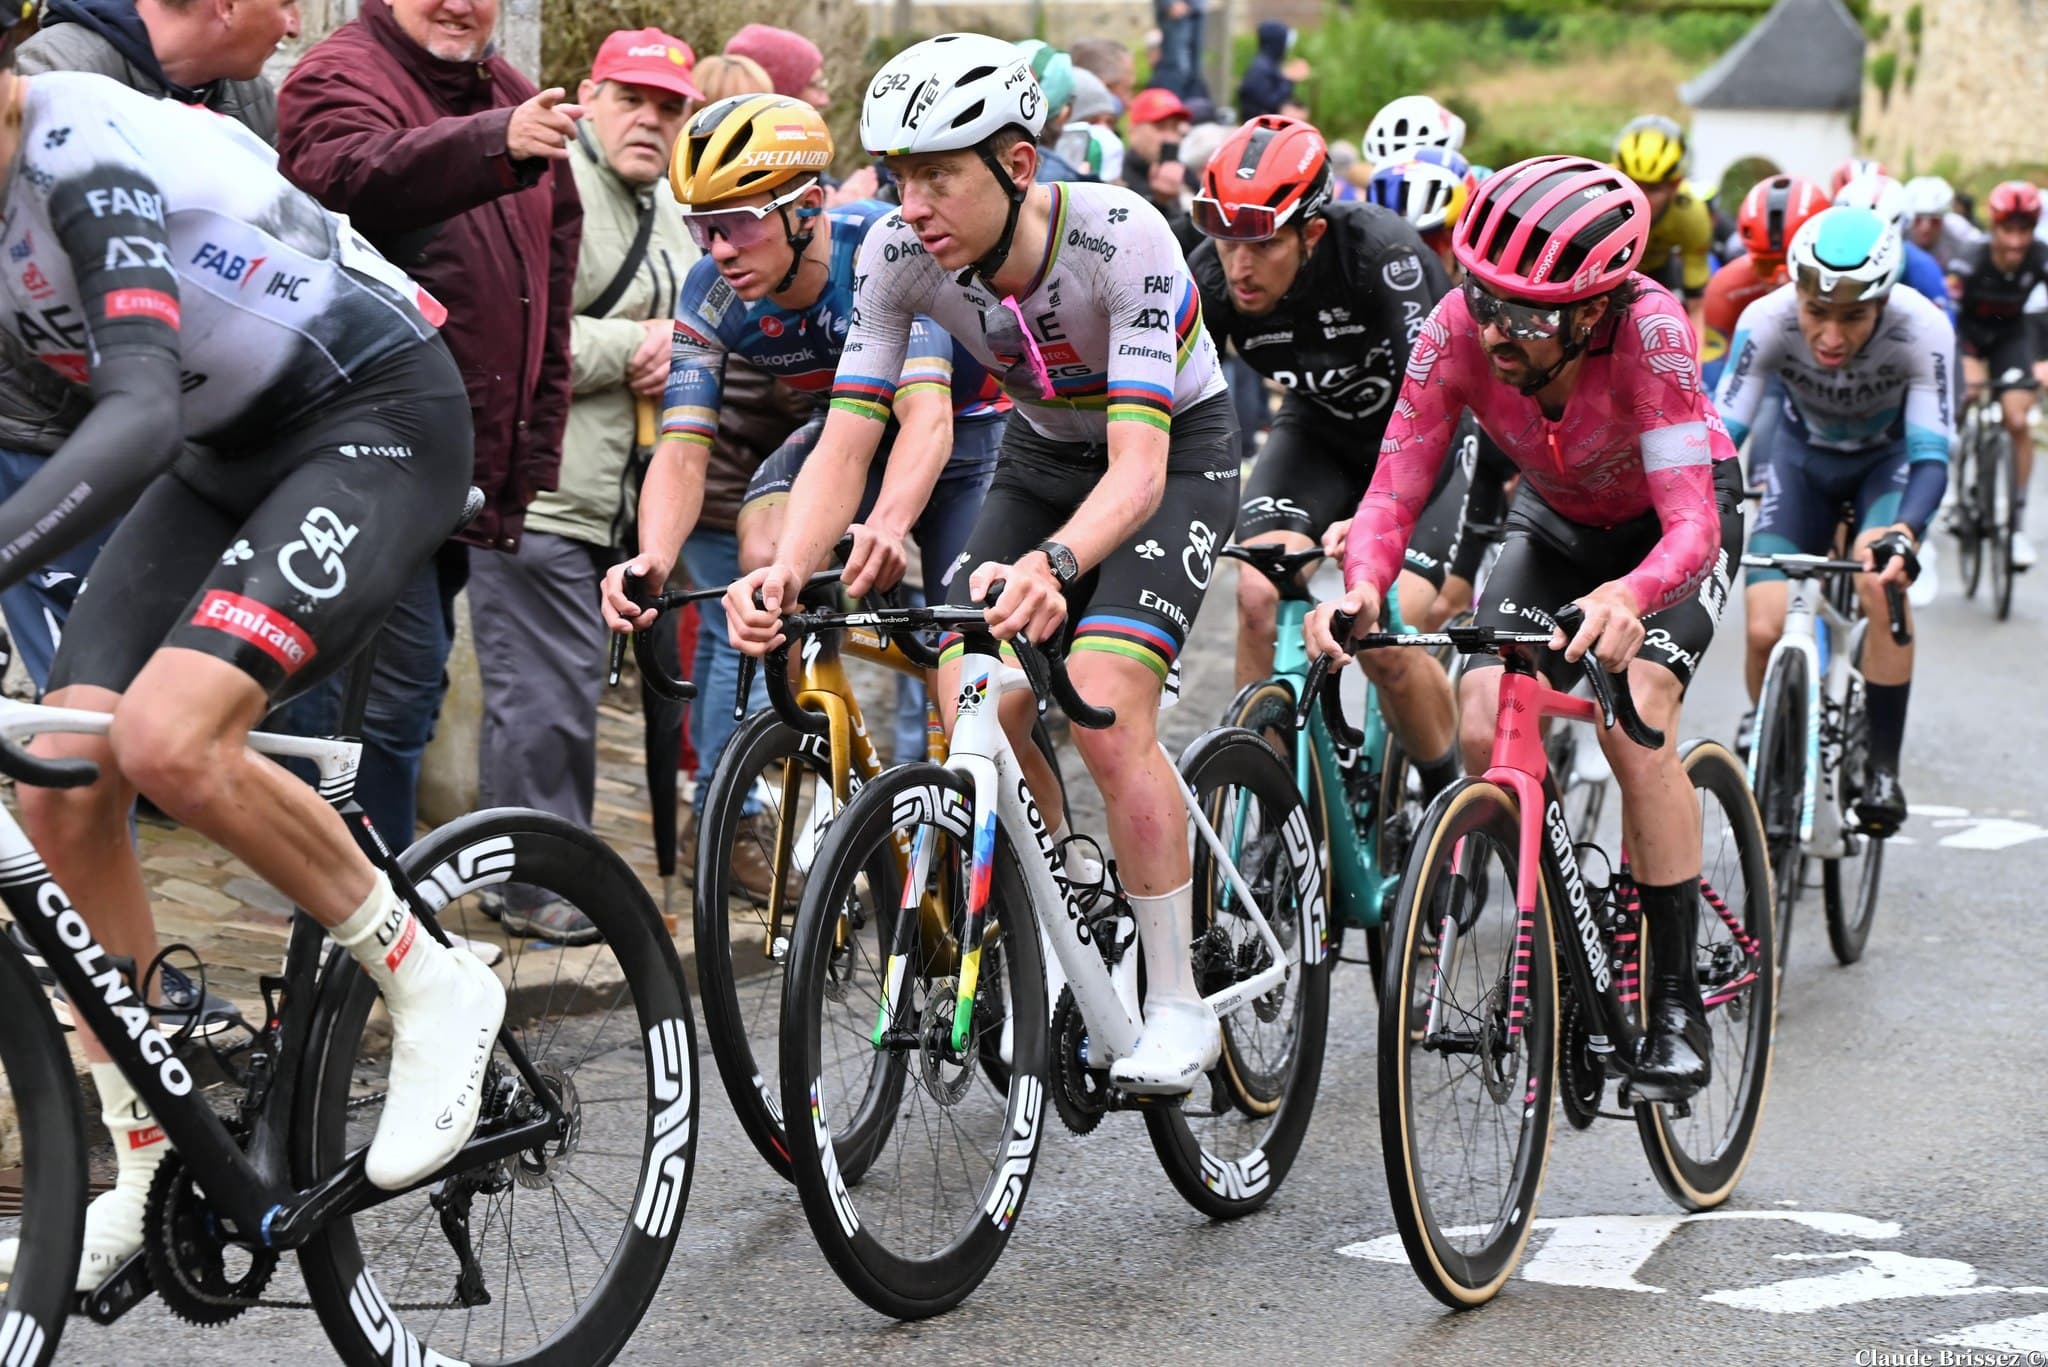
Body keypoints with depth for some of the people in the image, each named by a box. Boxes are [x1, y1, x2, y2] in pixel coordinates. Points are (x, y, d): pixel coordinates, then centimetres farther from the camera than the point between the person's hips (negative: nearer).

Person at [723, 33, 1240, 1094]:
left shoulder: (1119, 239, -35)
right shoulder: (900, 256, -22)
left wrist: (1052, 565, -60)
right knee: (974, 709, -14)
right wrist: (784, 573, -42)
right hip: (1043, 456, 5)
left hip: (1174, 452, -5)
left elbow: (1138, 466, -41)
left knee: (1106, 713, -23)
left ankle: (1178, 1007, -9)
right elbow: (847, 446, -22)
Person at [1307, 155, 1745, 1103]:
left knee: (1636, 716, -27)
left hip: (1679, 520, -3)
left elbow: (1691, 521, -43)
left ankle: (1676, 1007, -15)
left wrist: (1628, 596, -64)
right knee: (1484, 725, -19)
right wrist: (1361, 586, -48)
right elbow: (1393, 492, -27)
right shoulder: (1458, 330, -29)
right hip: (1558, 520, 4)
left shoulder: (1647, 328, -37)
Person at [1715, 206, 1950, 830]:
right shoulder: (1767, 321, -32)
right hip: (1806, 457, 1)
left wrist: (1904, 533, -56)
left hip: (1890, 459, -1)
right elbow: (1719, 435, -31)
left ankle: (1883, 767, -15)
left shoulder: (1923, 330, -34)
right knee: (1765, 631, -14)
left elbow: (1931, 456, -37)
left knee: (1882, 581, -31)